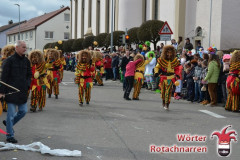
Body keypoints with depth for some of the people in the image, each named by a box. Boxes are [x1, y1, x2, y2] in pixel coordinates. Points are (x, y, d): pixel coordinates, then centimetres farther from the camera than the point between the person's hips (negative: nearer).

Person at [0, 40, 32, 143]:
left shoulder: (26, 61, 9)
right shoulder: (10, 60, -8)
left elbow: (29, 74, 19)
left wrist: (27, 84, 1)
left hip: (22, 91, 6)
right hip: (12, 91, -6)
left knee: (23, 111, 9)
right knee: (11, 113, 0)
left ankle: (8, 123, 33)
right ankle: (10, 136, 11)